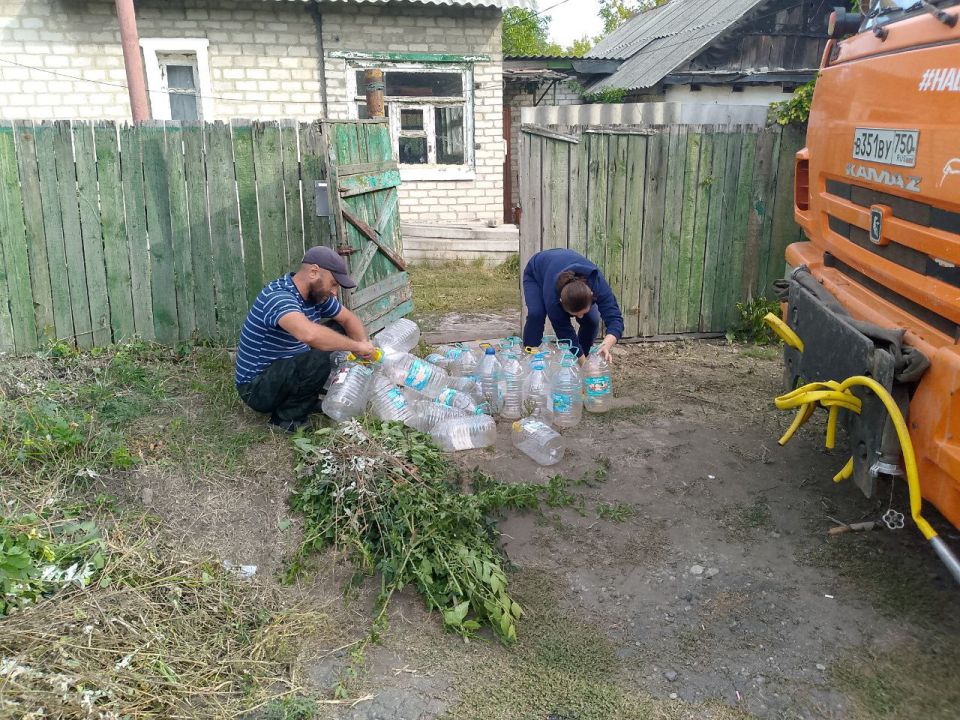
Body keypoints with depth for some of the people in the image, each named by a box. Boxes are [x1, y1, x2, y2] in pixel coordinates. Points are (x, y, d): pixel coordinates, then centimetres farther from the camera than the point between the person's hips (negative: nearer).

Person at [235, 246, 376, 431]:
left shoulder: (317, 294, -1)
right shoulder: (278, 297, -29)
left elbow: (349, 319, 10)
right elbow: (309, 334, -48)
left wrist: (364, 344, -12)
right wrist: (355, 346, -36)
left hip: (289, 370, 9)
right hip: (257, 387, -9)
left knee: (337, 332, 2)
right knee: (320, 360, -31)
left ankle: (306, 399, 8)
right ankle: (286, 418, -8)